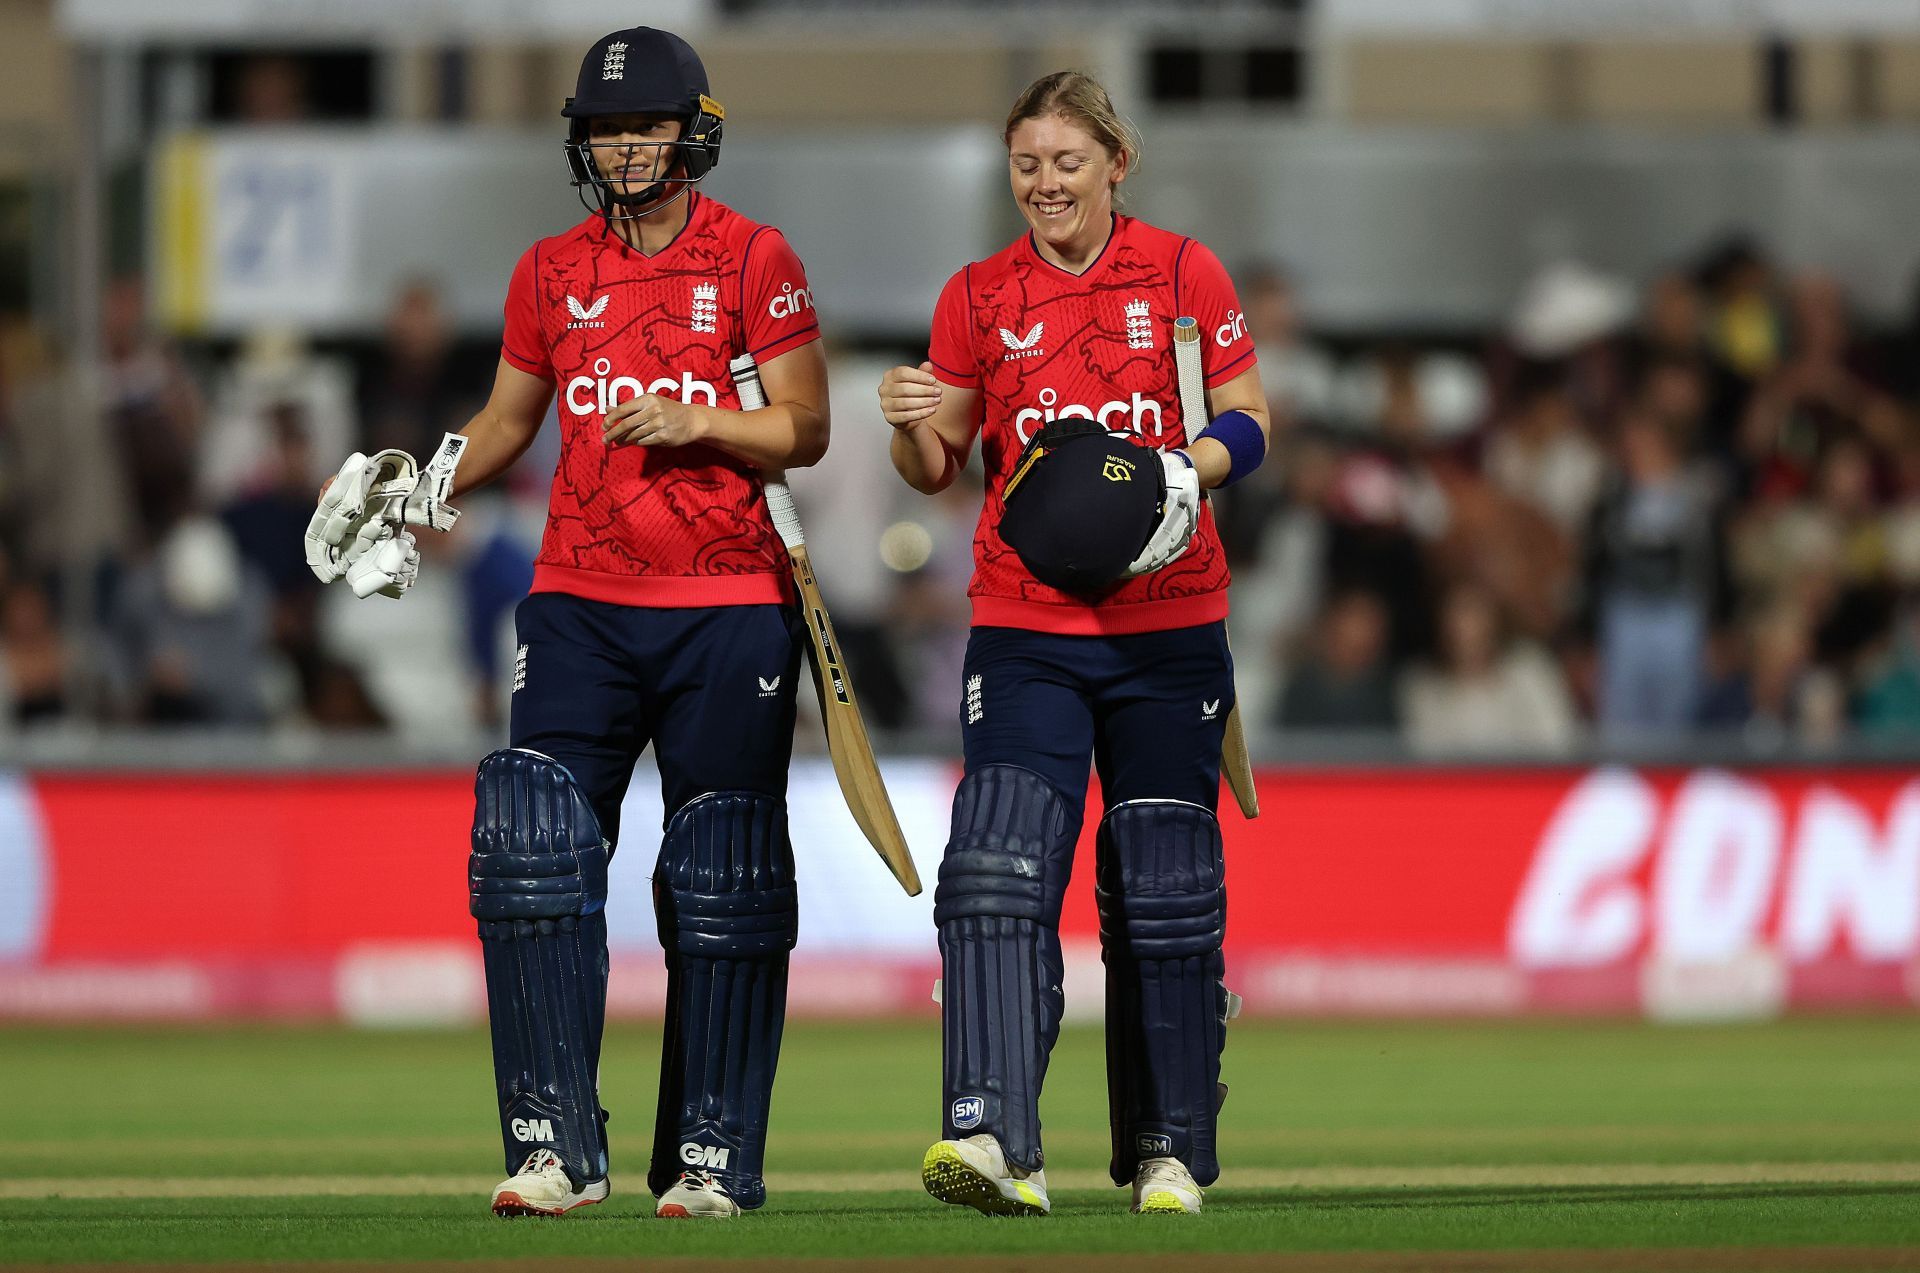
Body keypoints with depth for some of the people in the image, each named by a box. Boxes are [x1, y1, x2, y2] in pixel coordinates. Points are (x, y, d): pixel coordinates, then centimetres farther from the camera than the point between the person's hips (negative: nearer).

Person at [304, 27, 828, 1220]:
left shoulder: (755, 262, -1)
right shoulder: (552, 273, 10)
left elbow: (806, 430, -2)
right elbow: (509, 420, 21)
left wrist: (697, 421, -17)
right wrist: (422, 487, 5)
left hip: (728, 607, -3)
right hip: (581, 604, 3)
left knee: (722, 885, 0)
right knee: (535, 852, -11)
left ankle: (714, 1155, 8)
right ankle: (557, 1145, -9)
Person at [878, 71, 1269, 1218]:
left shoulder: (1184, 274, 2)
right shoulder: (980, 298, 5)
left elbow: (1250, 422, 6)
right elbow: (939, 469, 9)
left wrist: (1186, 469, -14)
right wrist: (915, 428, -14)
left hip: (1167, 627, 0)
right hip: (1026, 631, 0)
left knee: (1165, 889, 5)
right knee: (1001, 868, -16)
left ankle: (1168, 1150, 17)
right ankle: (994, 1139, -24)